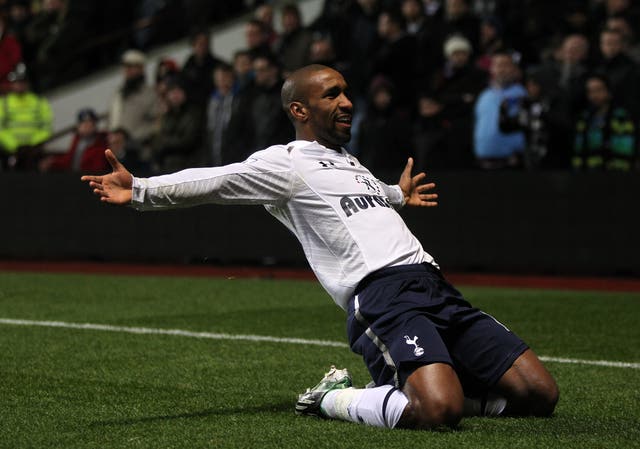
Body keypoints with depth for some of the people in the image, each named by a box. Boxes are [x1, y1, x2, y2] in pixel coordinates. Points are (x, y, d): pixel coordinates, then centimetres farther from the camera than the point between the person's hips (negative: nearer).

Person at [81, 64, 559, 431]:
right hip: (380, 291, -8)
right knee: (436, 411, -32)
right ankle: (333, 399, -3)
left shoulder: (348, 161, 29)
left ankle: (415, 387, 12)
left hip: (434, 285, 8)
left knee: (539, 392, -3)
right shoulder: (287, 162, 4)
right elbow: (214, 181, -7)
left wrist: (398, 195, 69)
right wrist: (141, 189, -21)